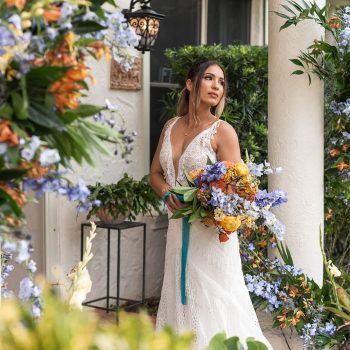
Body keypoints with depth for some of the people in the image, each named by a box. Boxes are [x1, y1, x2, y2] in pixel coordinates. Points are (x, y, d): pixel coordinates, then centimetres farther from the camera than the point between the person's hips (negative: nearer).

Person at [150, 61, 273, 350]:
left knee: (211, 306, 0)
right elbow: (156, 173, 16)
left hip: (210, 232, -5)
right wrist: (166, 192, -4)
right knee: (179, 302, 13)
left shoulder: (222, 131, -8)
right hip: (177, 228, 5)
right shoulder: (171, 127, 8)